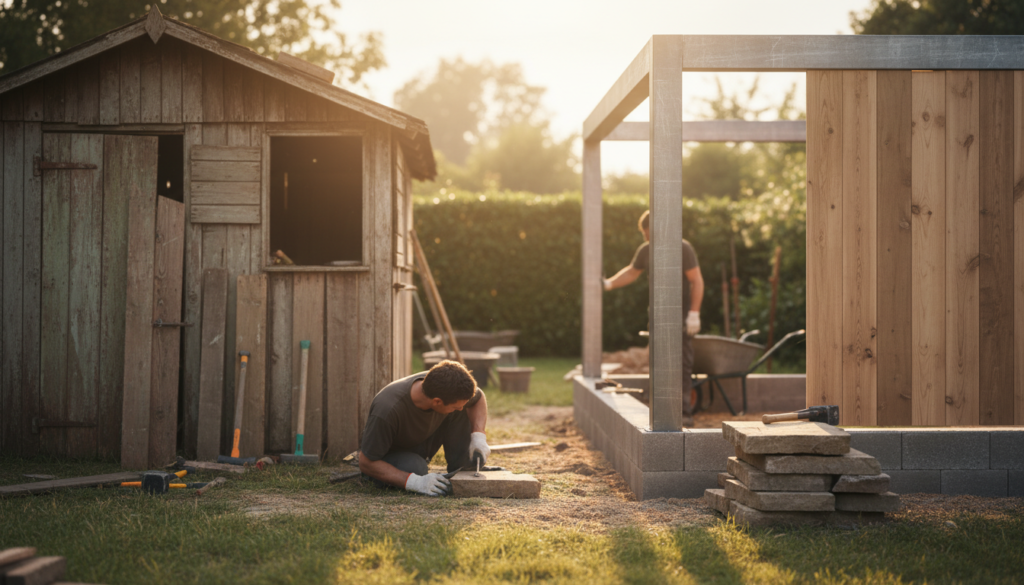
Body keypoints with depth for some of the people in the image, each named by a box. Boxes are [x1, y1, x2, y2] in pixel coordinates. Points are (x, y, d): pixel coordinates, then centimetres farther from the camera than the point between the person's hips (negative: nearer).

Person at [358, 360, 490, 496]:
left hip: (425, 441, 5)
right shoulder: (388, 411, -41)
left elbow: (478, 398, 0)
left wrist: (478, 436, -17)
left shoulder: (450, 388, -24)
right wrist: (414, 482, -40)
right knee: (416, 469, -37)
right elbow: (365, 463, -32)